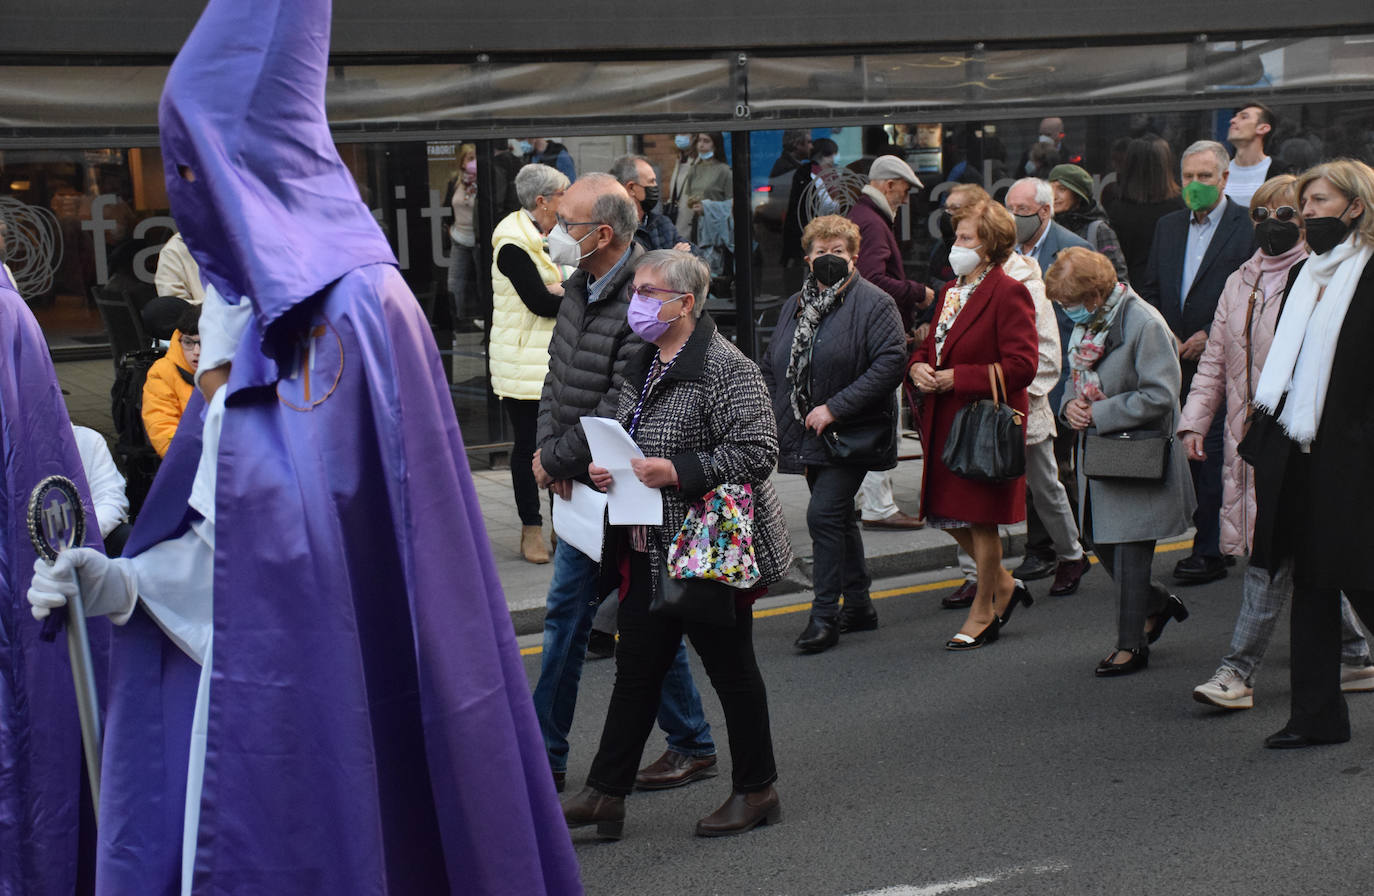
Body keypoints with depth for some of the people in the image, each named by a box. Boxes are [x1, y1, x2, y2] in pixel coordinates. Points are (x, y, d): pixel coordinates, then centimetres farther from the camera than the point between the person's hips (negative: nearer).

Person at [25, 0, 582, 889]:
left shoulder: (361, 309, -16)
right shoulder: (241, 319, 9)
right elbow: (229, 531, 11)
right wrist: (123, 579, -2)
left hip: (323, 697, -8)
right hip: (238, 685, 8)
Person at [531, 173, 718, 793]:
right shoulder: (581, 287, 6)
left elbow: (620, 409, -25)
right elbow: (557, 375, 13)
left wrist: (556, 459, -14)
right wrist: (547, 449, -1)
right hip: (580, 485, 9)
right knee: (565, 613, 13)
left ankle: (692, 746, 22)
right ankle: (545, 754, 24)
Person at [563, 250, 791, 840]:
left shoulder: (725, 368, -16)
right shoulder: (642, 365, 12)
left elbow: (757, 452, -20)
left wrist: (676, 471, -24)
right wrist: (607, 468, 3)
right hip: (650, 549, 8)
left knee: (731, 669, 5)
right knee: (636, 668, 10)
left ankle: (756, 791, 21)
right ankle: (606, 795, 15)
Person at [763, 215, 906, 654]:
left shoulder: (874, 304, -9)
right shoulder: (795, 306, 13)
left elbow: (891, 363, -19)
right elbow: (771, 366, 19)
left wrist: (835, 407, -22)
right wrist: (773, 417, 5)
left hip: (851, 435, -7)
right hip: (809, 437, 7)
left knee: (824, 515, -13)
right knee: (838, 516, 14)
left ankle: (825, 614, -5)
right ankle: (859, 605, 25)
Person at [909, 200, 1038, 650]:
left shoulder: (1009, 293, -13)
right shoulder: (951, 291, 14)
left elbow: (1021, 365, -19)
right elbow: (931, 345, 23)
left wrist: (955, 378, -19)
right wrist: (918, 366, -1)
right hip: (946, 422, 8)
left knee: (980, 519, 1)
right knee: (947, 515, 12)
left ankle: (982, 613, 17)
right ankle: (1004, 585, 32)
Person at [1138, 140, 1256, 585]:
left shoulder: (1249, 226, -4)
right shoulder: (1167, 227, 14)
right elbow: (1149, 290, 16)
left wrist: (1209, 336, -13)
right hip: (1176, 361, 6)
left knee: (1212, 453, -6)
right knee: (1192, 454, 7)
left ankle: (1209, 552, -1)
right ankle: (1215, 542, 17)